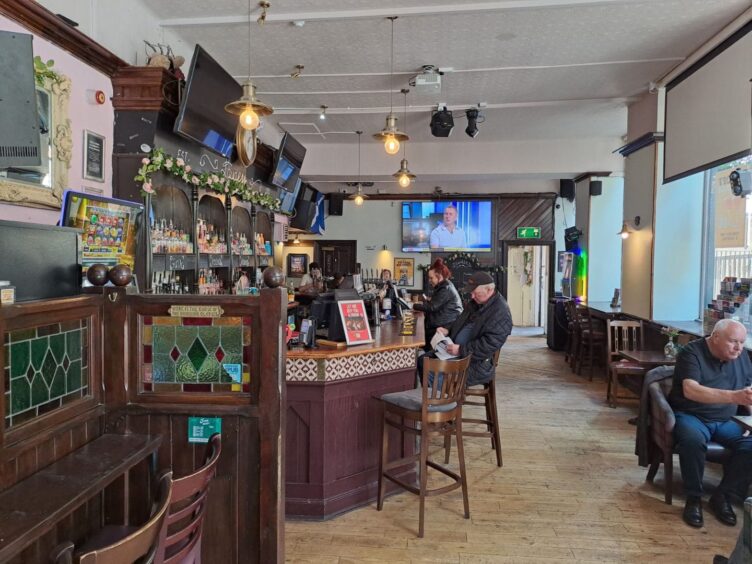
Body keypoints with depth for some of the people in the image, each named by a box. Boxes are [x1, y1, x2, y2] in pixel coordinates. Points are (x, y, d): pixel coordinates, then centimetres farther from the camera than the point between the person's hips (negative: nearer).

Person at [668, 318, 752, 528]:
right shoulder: (692, 352, -14)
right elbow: (690, 391, -28)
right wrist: (734, 397, -41)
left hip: (725, 421, 6)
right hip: (691, 415, -5)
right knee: (693, 440, -37)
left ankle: (722, 496, -5)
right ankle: (693, 498, -15)